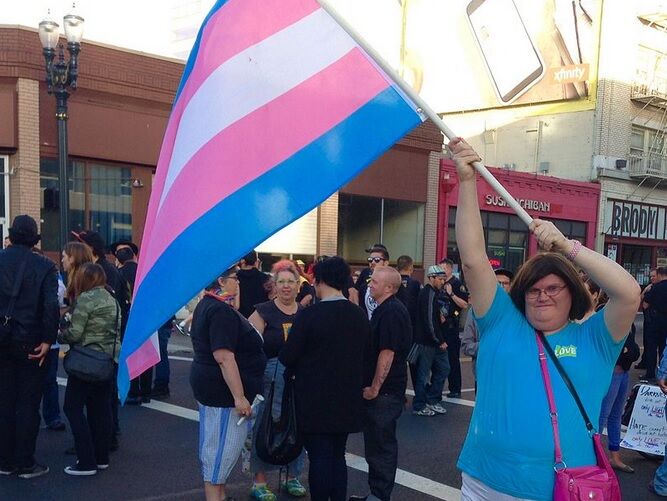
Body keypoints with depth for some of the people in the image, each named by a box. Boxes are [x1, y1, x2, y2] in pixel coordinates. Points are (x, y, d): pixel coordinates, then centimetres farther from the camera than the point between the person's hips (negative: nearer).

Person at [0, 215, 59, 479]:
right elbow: (51, 305, -17)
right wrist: (48, 340, -11)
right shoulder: (45, 266, -9)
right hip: (29, 343, -3)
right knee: (28, 404, 5)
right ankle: (25, 463, 11)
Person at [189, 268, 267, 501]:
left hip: (209, 385, 11)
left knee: (215, 447, 18)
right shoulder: (221, 310, -20)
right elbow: (224, 357, -27)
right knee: (221, 449, -2)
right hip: (223, 391, -11)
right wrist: (239, 397, -27)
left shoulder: (208, 305, 13)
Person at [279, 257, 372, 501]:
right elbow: (366, 355, 9)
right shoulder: (360, 315, 1)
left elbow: (287, 357, -14)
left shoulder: (309, 315, -17)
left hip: (315, 400, -5)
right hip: (348, 399, 5)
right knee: (338, 456, 16)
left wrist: (301, 370, 7)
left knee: (319, 458, 4)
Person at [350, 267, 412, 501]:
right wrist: (372, 386, 19)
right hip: (379, 389, 10)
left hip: (384, 391, -10)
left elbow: (387, 353, -23)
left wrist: (375, 387, -18)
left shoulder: (391, 312, -18)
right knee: (376, 442, 17)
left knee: (382, 445, 1)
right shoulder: (386, 309, 13)